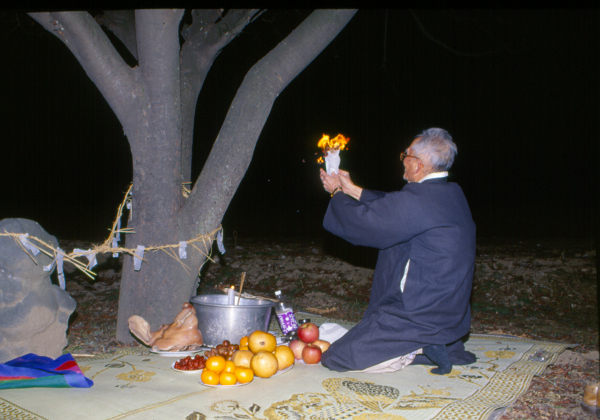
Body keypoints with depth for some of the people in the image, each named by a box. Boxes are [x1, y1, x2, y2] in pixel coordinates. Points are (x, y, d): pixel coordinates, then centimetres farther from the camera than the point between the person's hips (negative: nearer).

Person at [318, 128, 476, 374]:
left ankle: (417, 350, -6)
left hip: (419, 315, -10)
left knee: (334, 358, -5)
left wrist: (338, 194, 5)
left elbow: (359, 223, -15)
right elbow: (391, 208, 18)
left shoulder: (418, 200, -25)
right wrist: (352, 190, 23)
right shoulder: (451, 194, 6)